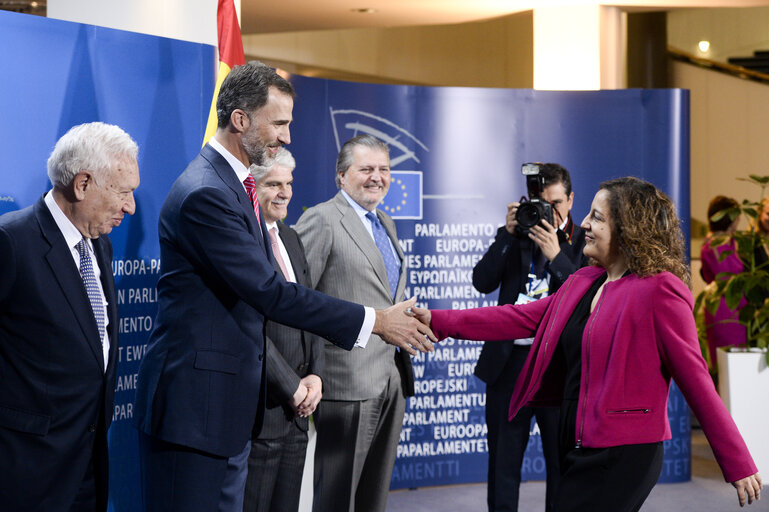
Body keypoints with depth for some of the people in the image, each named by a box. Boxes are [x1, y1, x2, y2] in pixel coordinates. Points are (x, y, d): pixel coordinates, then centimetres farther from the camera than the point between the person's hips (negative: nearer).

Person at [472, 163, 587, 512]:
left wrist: (555, 256, -20)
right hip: (510, 361, 3)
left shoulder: (586, 242, 3)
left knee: (563, 464, 6)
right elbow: (482, 282, -1)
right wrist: (508, 234, -9)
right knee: (502, 462, 10)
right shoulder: (516, 236, 10)